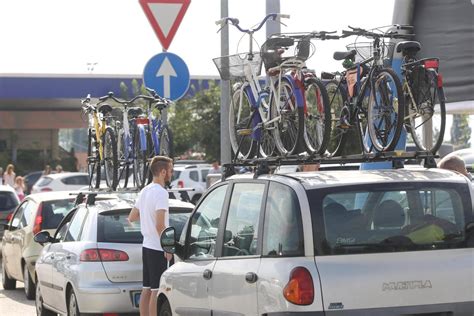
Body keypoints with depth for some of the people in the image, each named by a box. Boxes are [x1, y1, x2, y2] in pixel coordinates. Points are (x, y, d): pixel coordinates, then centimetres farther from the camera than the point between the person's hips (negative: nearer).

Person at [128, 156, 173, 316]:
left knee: (147, 289, 11)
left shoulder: (144, 191, 12)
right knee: (156, 290, -6)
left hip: (147, 246, 9)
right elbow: (160, 225, -23)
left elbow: (131, 218, 19)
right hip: (157, 248, -9)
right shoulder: (161, 192, -16)